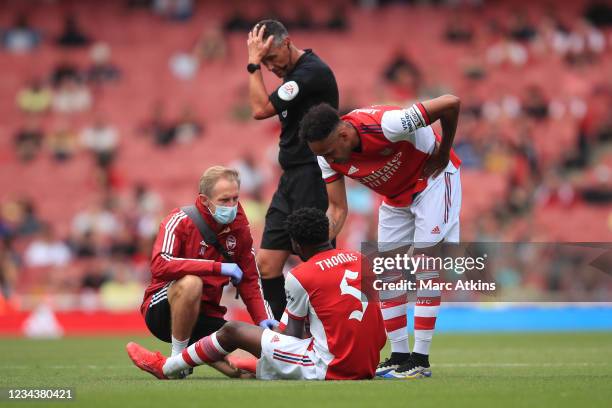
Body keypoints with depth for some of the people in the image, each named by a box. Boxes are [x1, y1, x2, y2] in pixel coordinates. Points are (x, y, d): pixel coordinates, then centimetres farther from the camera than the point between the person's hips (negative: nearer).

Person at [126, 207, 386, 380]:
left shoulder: (301, 276, -9)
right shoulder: (361, 261, 9)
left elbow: (291, 334, 1)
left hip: (328, 368, -6)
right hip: (366, 368, 7)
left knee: (233, 331, 10)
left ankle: (165, 367, 27)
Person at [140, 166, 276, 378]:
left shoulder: (239, 227, 3)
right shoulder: (181, 220, -14)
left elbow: (249, 280, 12)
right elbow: (159, 265, -30)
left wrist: (263, 319, -5)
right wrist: (218, 267, -31)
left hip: (206, 316, 5)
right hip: (162, 311, -5)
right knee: (191, 283, -38)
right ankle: (177, 358, -20)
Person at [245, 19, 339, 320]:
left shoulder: (313, 71, -15)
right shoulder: (293, 73, 15)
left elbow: (261, 109, -18)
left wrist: (253, 63, -11)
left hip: (312, 180, -10)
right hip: (291, 181, 10)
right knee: (267, 264, 5)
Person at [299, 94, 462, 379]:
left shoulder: (385, 126, -39)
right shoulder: (328, 157, -18)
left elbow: (451, 103, -34)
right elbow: (337, 209, -9)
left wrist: (443, 153, -21)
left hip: (432, 177, -7)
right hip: (395, 197, 7)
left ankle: (421, 360, -15)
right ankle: (399, 356, 6)